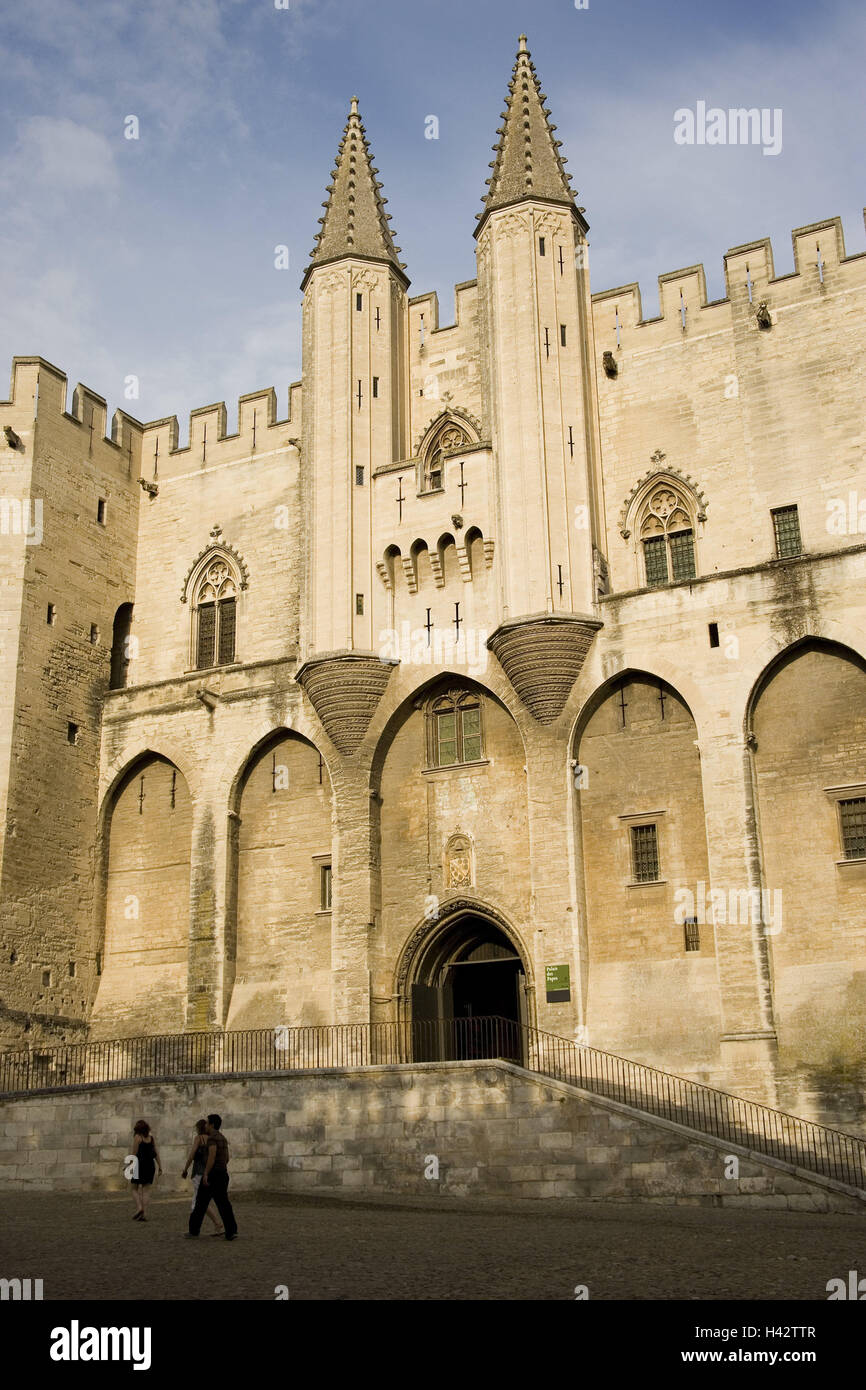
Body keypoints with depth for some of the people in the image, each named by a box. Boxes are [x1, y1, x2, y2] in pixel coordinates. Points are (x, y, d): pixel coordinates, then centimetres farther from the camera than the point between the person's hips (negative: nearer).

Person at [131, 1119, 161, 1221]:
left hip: (140, 1164, -4)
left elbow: (134, 1154, -7)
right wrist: (160, 1166, 10)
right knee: (146, 1190, 6)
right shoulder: (152, 1137, 8)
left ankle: (139, 1207, -11)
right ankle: (145, 1213, 0)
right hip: (150, 1165, 4)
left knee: (135, 1188, 9)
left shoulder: (138, 1137, -5)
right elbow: (156, 1153, 8)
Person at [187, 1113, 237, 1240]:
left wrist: (206, 1174, -27)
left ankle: (194, 1229, 21)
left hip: (212, 1174, -7)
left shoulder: (212, 1137, -11)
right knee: (223, 1204, 2)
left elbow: (212, 1155, -24)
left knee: (201, 1202, 9)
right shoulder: (223, 1138, 17)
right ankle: (231, 1232, -11)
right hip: (223, 1174, 7)